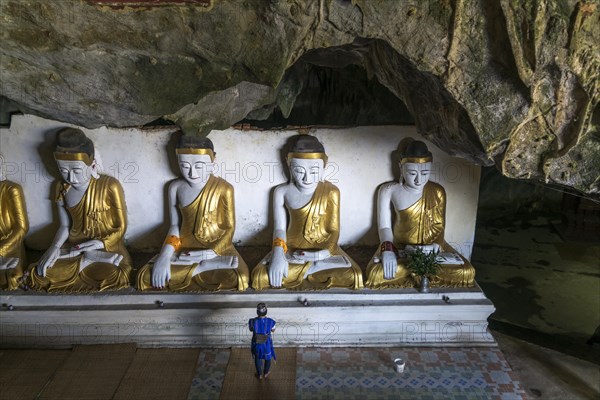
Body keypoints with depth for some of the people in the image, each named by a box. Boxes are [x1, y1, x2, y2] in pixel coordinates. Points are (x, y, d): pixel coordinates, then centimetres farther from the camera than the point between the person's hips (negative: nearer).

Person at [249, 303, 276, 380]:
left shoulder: (252, 321, -31)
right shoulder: (270, 321, -31)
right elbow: (273, 330, -7)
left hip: (256, 343, 1)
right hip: (267, 344, 0)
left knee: (257, 358, 29)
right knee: (268, 357, 30)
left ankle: (259, 374, 48)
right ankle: (266, 373, 51)